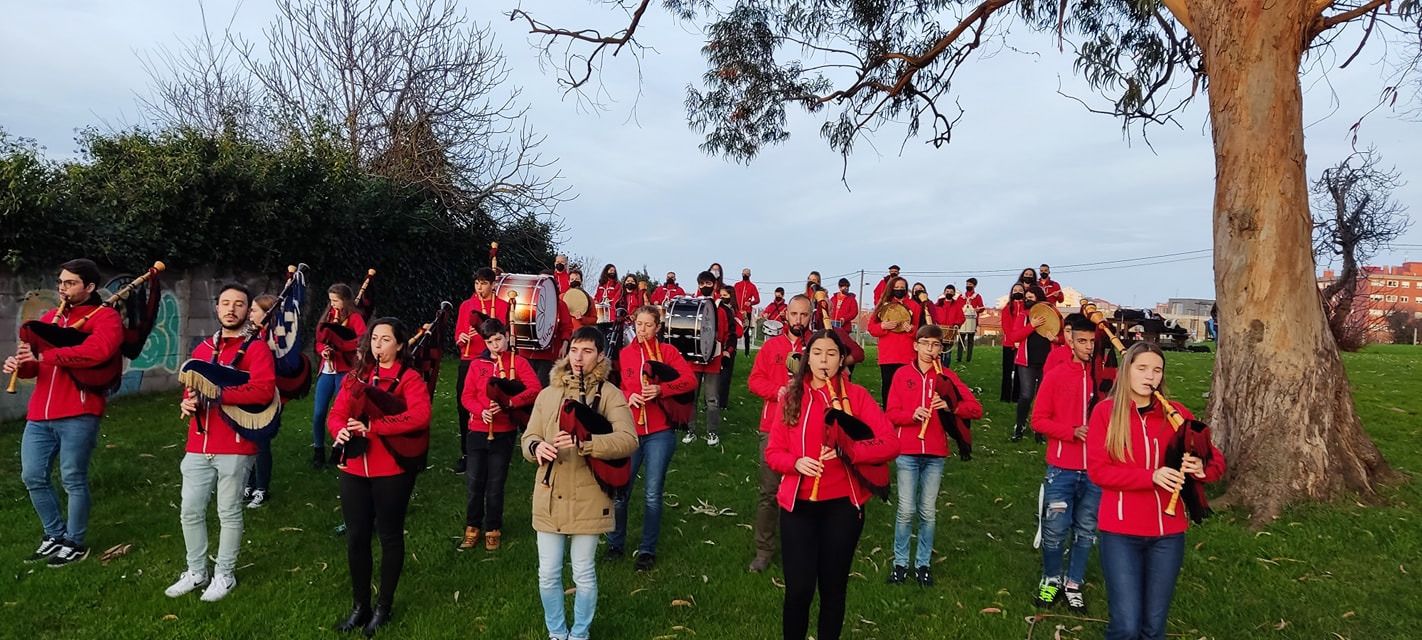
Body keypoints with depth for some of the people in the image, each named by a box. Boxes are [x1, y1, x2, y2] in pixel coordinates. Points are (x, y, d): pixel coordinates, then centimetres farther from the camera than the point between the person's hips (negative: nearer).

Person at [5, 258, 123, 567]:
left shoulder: (105, 316, -5)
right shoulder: (49, 318, 18)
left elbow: (99, 350, -25)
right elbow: (35, 362, 19)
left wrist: (45, 355, -24)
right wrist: (19, 364, -4)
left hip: (78, 414, -7)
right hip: (40, 414, 7)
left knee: (73, 479, 1)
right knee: (32, 476, 11)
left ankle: (76, 542, 16)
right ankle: (55, 535, 29)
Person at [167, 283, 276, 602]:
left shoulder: (257, 348, -6)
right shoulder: (202, 348, 15)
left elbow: (264, 391, -18)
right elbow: (190, 387, 22)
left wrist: (218, 393, -25)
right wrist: (188, 402, -1)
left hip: (235, 447, -6)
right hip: (198, 446, 6)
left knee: (229, 513, 5)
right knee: (190, 511, 10)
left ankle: (224, 575, 19)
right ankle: (196, 572, 27)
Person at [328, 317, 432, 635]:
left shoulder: (409, 378, -7)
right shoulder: (356, 377, 12)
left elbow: (420, 416, -23)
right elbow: (336, 414, 7)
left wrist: (371, 425, -26)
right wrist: (341, 430, -16)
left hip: (392, 470, -5)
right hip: (354, 469, 5)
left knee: (390, 536, 8)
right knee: (356, 537, 11)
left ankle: (384, 607, 23)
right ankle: (359, 605, 28)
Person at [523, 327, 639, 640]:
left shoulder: (608, 393, -6)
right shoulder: (548, 394, 7)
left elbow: (628, 439, -18)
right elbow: (528, 438, 8)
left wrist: (583, 443, -30)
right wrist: (536, 447, -16)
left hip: (587, 500, -3)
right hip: (549, 499, 4)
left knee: (584, 575, 8)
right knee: (548, 575, 11)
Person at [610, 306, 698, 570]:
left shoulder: (667, 351, 3)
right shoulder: (624, 354, 7)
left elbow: (690, 380, -7)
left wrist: (660, 389, -20)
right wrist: (627, 396, -13)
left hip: (659, 432, -1)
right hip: (628, 431, 2)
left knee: (652, 494, 2)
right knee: (619, 491, 2)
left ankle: (647, 550, 16)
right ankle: (615, 544, 23)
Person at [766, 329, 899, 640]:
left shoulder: (856, 395, -2)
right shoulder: (792, 396, 3)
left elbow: (891, 443, -9)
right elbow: (773, 451, 4)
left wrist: (848, 451, -22)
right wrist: (795, 462, -16)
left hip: (842, 505, 0)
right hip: (798, 504, 1)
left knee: (833, 587, 12)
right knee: (799, 588, -3)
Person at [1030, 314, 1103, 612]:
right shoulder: (1055, 376, -4)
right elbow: (1038, 420, -4)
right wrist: (1072, 431, -16)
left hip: (1095, 470, 2)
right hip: (1061, 470, -2)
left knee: (1086, 531, 11)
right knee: (1055, 529, 4)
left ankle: (1073, 583, 27)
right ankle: (1051, 579, 25)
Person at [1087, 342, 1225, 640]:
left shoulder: (1177, 413, 3)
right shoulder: (1105, 411, -4)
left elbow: (1216, 461, 7)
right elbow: (1097, 470, -10)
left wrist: (1201, 468, -16)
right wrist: (1151, 476, -21)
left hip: (1168, 532, 3)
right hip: (1121, 531, -3)